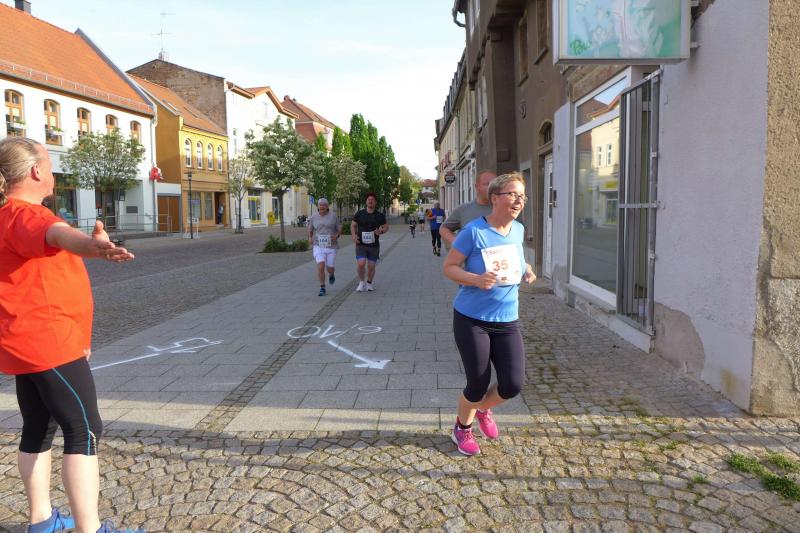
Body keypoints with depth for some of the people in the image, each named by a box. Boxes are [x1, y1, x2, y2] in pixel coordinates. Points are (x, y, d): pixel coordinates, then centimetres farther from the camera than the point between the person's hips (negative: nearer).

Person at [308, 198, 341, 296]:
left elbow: (339, 229, 3)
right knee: (320, 265, -16)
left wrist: (336, 236, -17)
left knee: (330, 268, 5)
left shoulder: (333, 216, -2)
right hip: (319, 246, 0)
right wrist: (310, 237, -2)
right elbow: (310, 230, 17)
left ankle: (331, 275, 43)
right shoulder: (314, 217, 3)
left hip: (331, 245, 0)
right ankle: (322, 288, -3)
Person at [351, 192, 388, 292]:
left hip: (374, 245, 1)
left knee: (371, 266, 5)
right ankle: (361, 282, 10)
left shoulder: (380, 216, 3)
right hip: (361, 244, -1)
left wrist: (381, 231, -13)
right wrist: (354, 235, -6)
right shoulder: (359, 214, 3)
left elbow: (386, 227, 10)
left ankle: (369, 283, 29)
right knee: (361, 264, -14)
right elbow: (353, 225, 11)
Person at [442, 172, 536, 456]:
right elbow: (449, 267, -10)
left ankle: (482, 409, 35)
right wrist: (476, 279, -27)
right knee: (478, 385, 3)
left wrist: (526, 270, 4)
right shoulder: (474, 231, -14)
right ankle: (462, 428, 36)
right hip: (471, 320, -5)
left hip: (507, 322, 5)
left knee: (513, 385, -1)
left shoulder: (518, 230, 4)